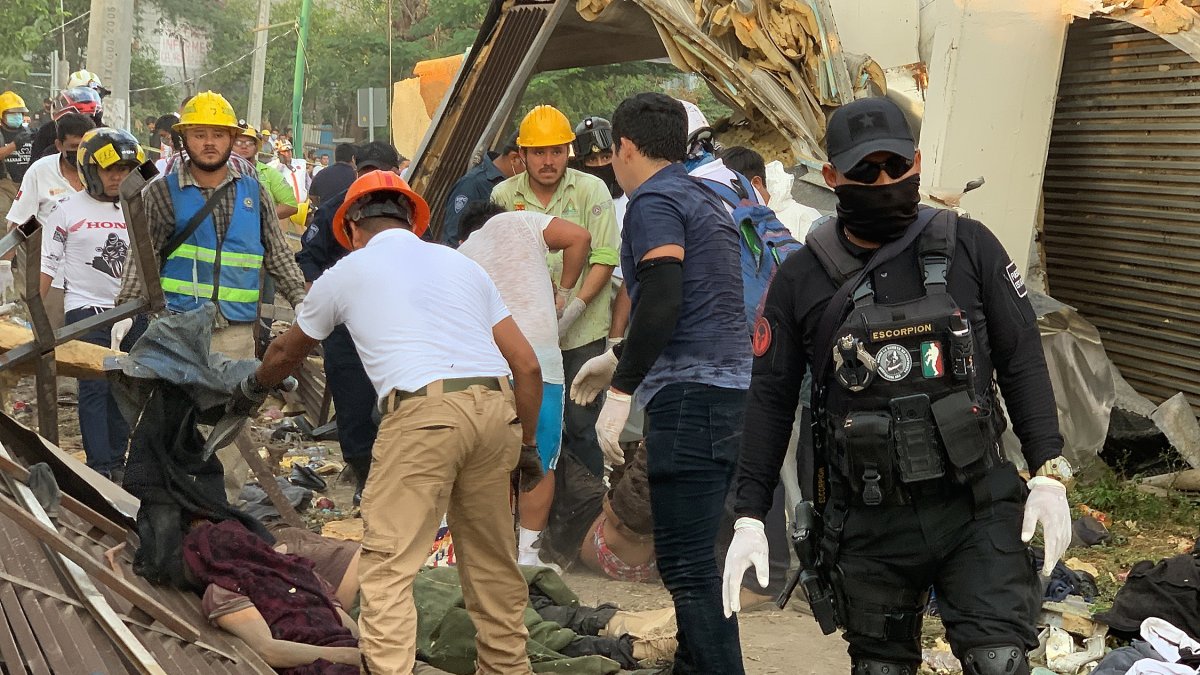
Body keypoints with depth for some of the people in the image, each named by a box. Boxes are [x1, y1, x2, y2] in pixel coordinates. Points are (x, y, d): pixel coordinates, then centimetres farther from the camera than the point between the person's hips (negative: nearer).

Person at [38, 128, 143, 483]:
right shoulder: (66, 210, -2)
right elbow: (49, 264, 0)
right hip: (86, 308, -3)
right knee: (95, 387, -7)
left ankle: (116, 461, 12)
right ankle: (99, 465, -5)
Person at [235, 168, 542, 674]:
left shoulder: (347, 272, 17)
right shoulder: (462, 264, 25)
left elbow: (286, 352, 34)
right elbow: (527, 365, 18)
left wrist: (253, 389, 54)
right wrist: (527, 444, 27)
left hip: (421, 413, -4)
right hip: (496, 407, 5)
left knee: (388, 566, -3)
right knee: (491, 558, 17)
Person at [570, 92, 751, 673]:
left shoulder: (654, 201, -6)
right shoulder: (705, 201, 24)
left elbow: (662, 302, -20)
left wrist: (621, 391, -19)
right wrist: (616, 358, 43)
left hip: (689, 396, -10)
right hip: (728, 386, 10)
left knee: (686, 565, -10)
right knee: (694, 557, 18)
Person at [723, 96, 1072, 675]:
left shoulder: (969, 248, 0)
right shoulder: (802, 279, 1)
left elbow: (1022, 362, 4)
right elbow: (771, 398, 5)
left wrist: (1048, 474, -2)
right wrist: (749, 518, 1)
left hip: (975, 509, -1)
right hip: (868, 527, 1)